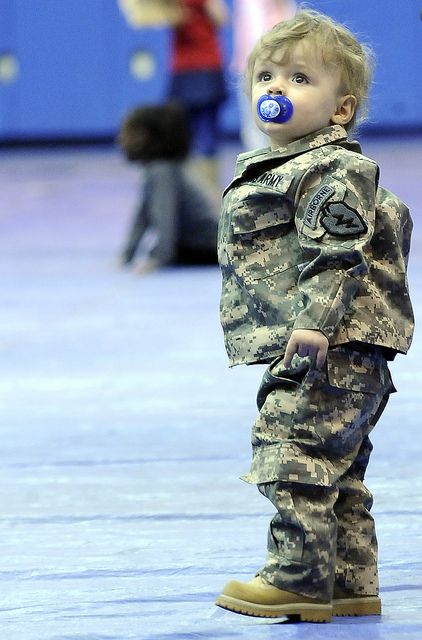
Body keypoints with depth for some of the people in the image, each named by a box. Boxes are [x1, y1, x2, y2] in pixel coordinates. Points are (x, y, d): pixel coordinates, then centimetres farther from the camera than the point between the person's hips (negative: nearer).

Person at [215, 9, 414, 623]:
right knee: (337, 473, 14)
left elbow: (338, 250, -21)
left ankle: (298, 579, -8)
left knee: (293, 457, -12)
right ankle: (352, 584, 20)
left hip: (329, 349, -11)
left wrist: (317, 321, -28)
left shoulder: (335, 168, -11)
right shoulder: (272, 170, 21)